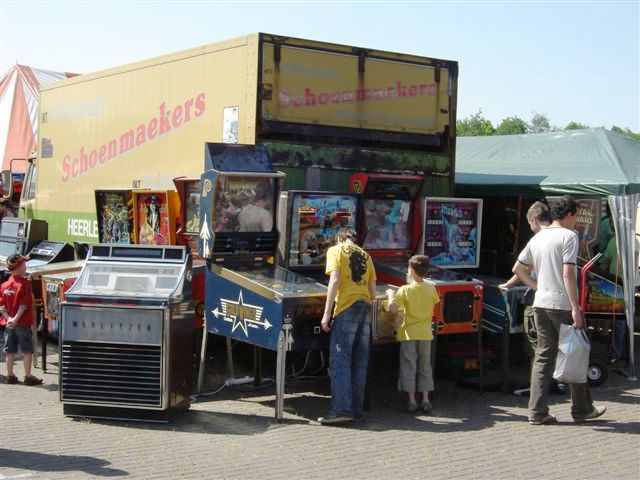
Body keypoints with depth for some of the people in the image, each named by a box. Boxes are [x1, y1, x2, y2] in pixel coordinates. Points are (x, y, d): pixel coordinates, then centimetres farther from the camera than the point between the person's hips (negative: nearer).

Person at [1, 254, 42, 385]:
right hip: (23, 323, -6)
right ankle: (28, 377, 0)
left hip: (9, 323, 6)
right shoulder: (25, 283, -11)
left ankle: (10, 376, 15)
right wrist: (16, 318, -19)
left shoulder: (4, 285, 7)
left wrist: (9, 318, -8)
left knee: (10, 351, 11)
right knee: (27, 350, 0)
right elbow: (24, 304, -19)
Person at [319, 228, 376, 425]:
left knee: (339, 361, -6)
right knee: (359, 362, 9)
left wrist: (326, 313, -10)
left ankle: (341, 410, -13)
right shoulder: (365, 255, 20)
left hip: (346, 307, -6)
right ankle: (356, 409, 12)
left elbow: (335, 280, -10)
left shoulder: (336, 250, 3)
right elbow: (372, 290, 15)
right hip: (365, 307, 6)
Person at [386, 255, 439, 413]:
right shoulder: (431, 288, -3)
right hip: (425, 333, 3)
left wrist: (391, 295, -2)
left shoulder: (405, 290, -13)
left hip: (409, 333, -3)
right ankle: (426, 400, 11)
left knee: (409, 367, 4)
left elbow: (393, 308, -19)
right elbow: (436, 303, 14)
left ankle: (412, 401, 3)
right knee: (425, 367, 12)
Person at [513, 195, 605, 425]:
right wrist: (576, 308, -17)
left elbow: (518, 269, 17)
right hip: (562, 305, -6)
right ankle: (582, 409, 17)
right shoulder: (568, 236, -9)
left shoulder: (537, 237, 13)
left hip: (540, 304, 7)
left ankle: (537, 412, 4)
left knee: (543, 356, 8)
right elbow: (568, 274, -17)